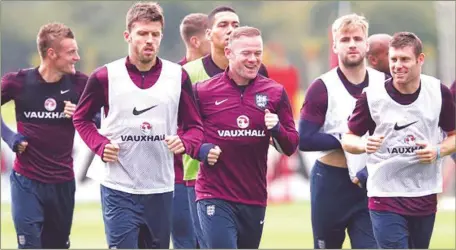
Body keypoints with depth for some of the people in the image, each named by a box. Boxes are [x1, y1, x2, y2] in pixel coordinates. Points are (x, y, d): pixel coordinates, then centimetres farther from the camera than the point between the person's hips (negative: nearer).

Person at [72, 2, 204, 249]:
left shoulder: (178, 77, 2)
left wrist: (185, 143, -14)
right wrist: (100, 145, -8)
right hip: (118, 189, -3)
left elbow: (194, 126, 8)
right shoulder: (105, 76, -3)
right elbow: (81, 118, 10)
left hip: (160, 190, 3)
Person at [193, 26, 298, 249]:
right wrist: (200, 150, -12)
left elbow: (290, 147, 8)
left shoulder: (275, 93, 5)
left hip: (255, 199, 4)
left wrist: (277, 130, -14)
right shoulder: (203, 91, -3)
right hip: (214, 197, -4)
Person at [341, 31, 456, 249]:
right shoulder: (372, 96, -9)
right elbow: (348, 139, 1)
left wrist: (438, 151, -11)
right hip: (385, 196, -3)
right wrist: (365, 145, -22)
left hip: (425, 196, 3)